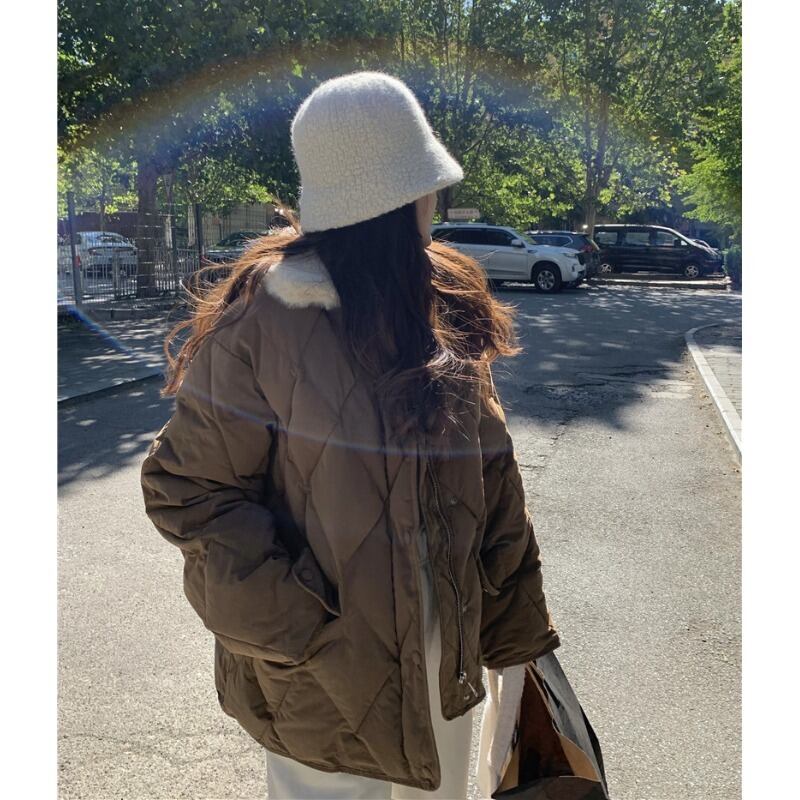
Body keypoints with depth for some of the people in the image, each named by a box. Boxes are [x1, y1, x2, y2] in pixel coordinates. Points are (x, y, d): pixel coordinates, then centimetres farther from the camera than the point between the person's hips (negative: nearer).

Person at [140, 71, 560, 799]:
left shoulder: (451, 306, -2)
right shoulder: (264, 320, -19)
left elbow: (489, 480, 2)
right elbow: (185, 486, -14)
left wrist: (514, 619, 7)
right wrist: (294, 623, -17)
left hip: (446, 654, 6)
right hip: (325, 677, -5)